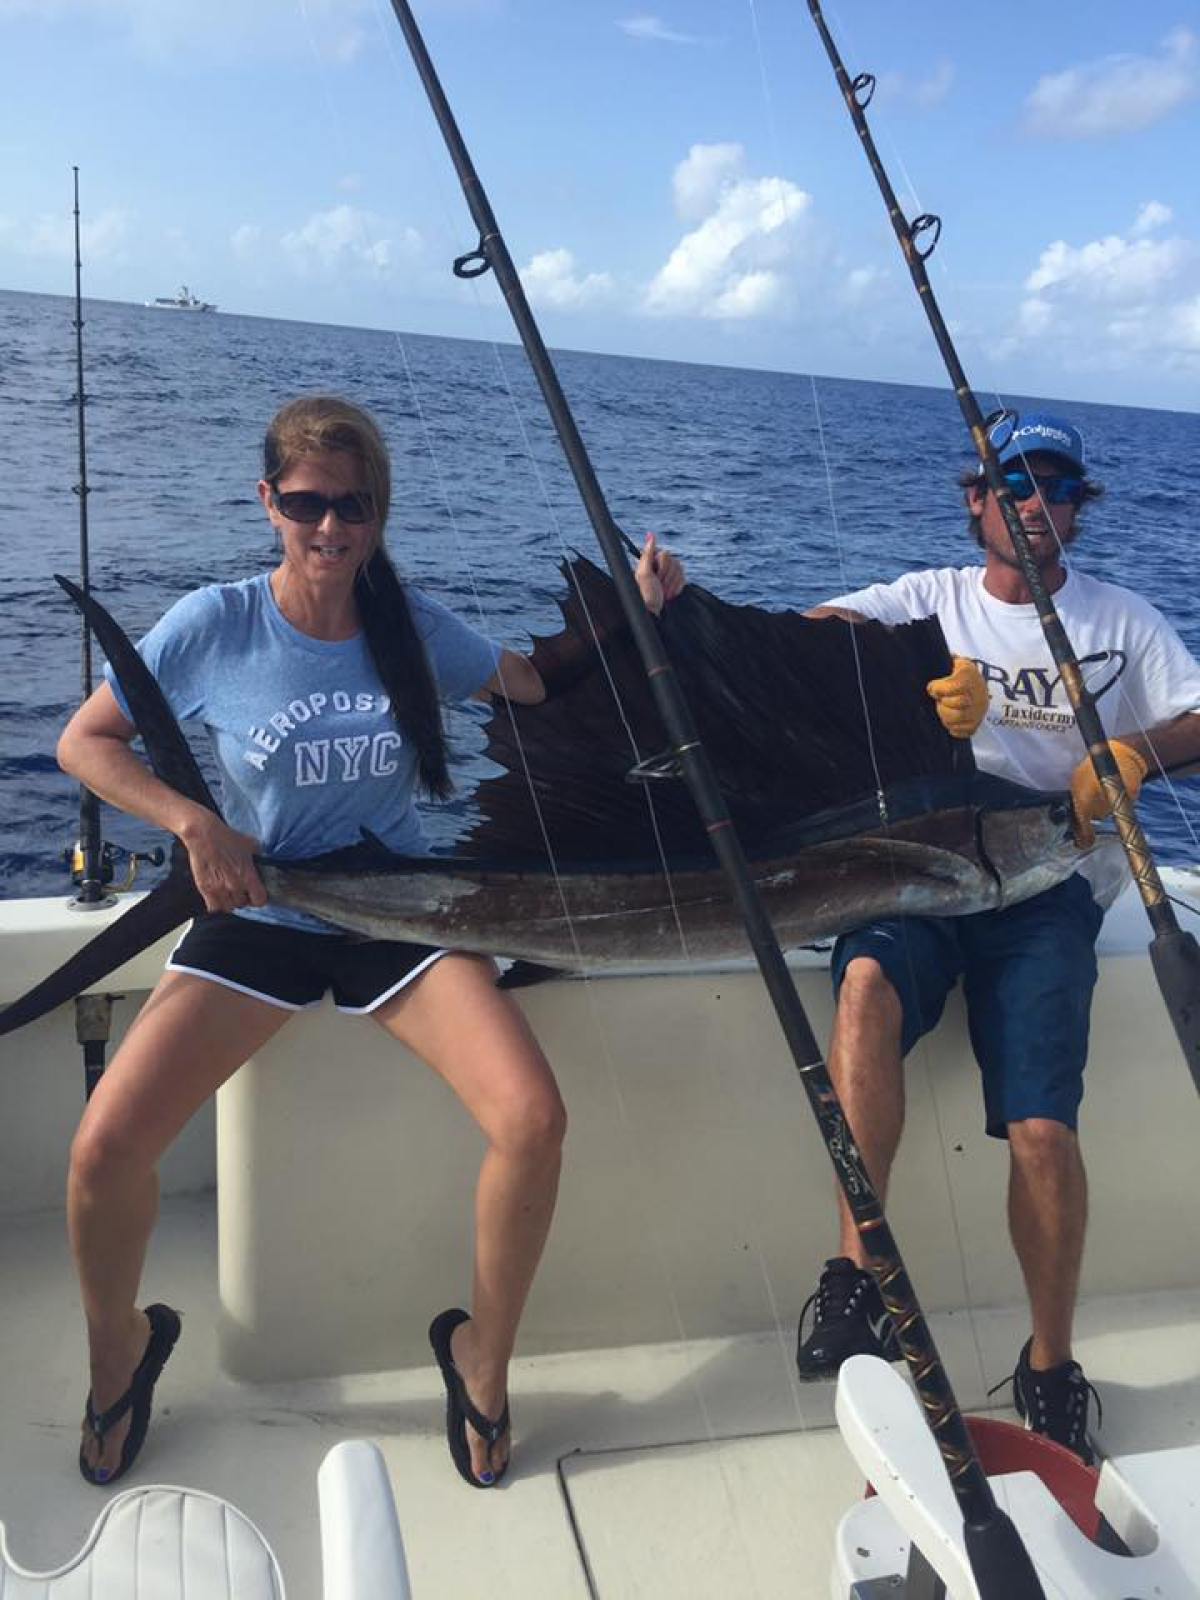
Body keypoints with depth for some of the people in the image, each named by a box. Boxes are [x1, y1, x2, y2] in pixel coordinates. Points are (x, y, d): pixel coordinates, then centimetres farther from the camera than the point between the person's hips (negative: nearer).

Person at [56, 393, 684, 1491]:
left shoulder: (415, 626, -2)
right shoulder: (216, 626, -7)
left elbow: (540, 689, 12)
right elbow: (85, 741, 1)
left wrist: (635, 609, 0)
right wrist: (195, 822, -13)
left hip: (398, 915, 1)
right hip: (258, 918, 0)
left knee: (533, 1119, -23)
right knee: (106, 1146, -18)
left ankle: (482, 1354, 6)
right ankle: (120, 1345, 18)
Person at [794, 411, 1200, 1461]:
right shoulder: (935, 597, 14)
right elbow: (819, 631, -4)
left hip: (1046, 883, 0)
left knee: (1042, 1127, -19)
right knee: (869, 982, -36)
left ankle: (1052, 1367, 3)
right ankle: (858, 1277, -29)